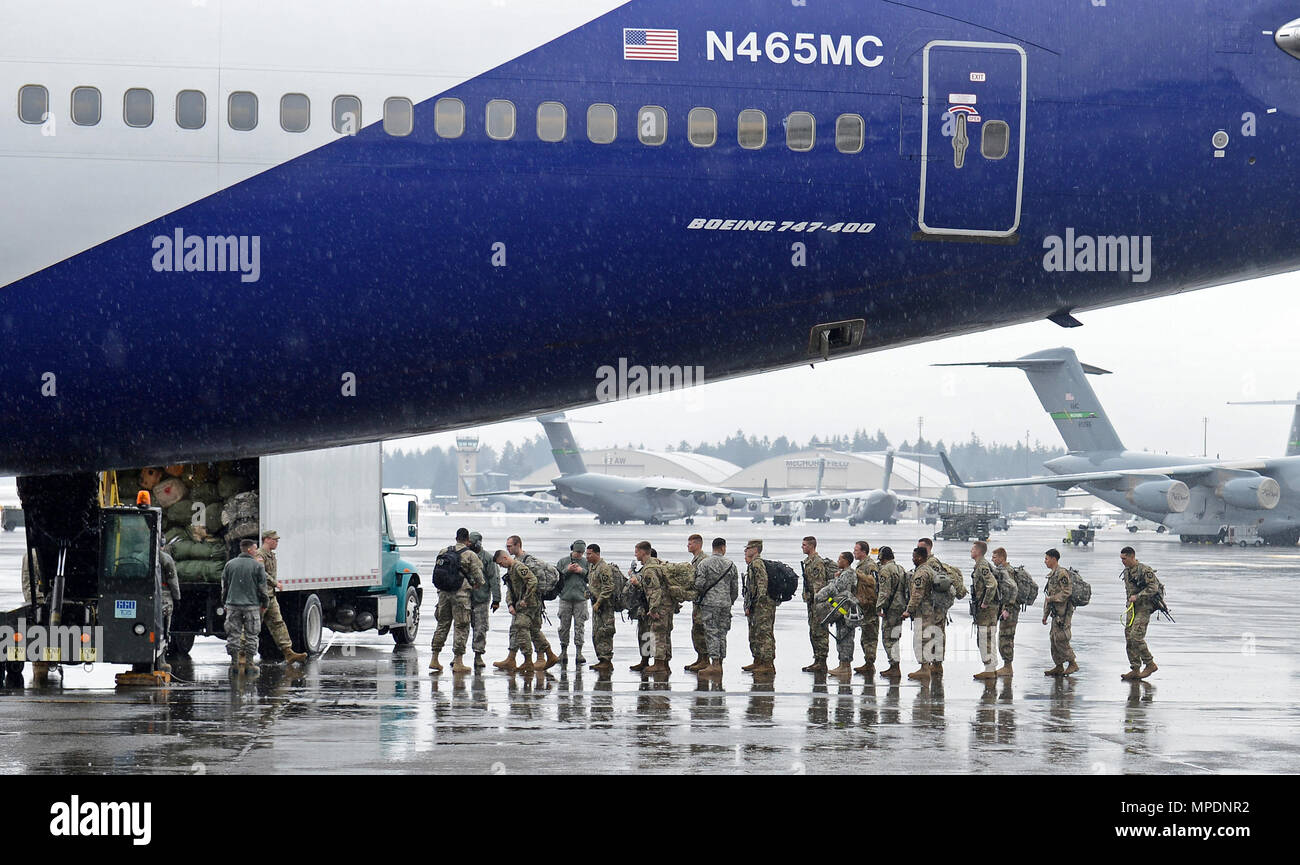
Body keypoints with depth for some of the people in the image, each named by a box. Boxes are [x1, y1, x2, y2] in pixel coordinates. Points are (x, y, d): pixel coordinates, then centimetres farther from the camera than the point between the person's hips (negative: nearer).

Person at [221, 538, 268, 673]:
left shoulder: (230, 564, 5)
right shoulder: (257, 566, -4)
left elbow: (224, 587, 10)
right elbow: (262, 587, -2)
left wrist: (224, 603, 19)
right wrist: (264, 603, 10)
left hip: (233, 605, 3)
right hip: (252, 605, -2)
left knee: (233, 634, 7)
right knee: (251, 634, 5)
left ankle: (234, 661, 6)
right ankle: (249, 661, 5)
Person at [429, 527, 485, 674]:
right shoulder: (470, 555, -5)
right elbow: (478, 575, -6)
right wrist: (477, 584, 14)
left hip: (444, 592, 5)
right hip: (461, 594, -5)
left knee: (442, 625, 13)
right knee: (461, 627, 1)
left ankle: (434, 659, 13)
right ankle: (458, 661, -2)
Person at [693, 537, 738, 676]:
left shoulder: (704, 563, -5)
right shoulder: (730, 564, 7)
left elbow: (699, 584, -11)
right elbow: (735, 588, 10)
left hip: (710, 602, -4)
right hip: (726, 603, 4)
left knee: (711, 633, -5)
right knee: (722, 634, 9)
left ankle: (714, 664, -12)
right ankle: (719, 664, 10)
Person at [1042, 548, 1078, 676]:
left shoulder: (1062, 573, -12)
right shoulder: (1051, 575, 18)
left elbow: (1066, 592, -20)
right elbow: (1048, 596, 23)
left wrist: (1051, 598, -14)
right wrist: (1045, 615, 22)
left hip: (1063, 611, -10)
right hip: (1056, 612, 10)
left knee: (1060, 639, -11)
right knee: (1053, 639, 8)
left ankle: (1073, 664, -3)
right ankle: (1059, 667, 13)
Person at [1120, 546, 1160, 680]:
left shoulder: (1144, 570, -13)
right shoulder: (1127, 571, 13)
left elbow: (1153, 587, -20)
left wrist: (1137, 596, -23)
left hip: (1144, 608, -8)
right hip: (1131, 608, 8)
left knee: (1136, 637, -16)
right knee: (1129, 639, 3)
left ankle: (1150, 664, -2)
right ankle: (1135, 670, 7)